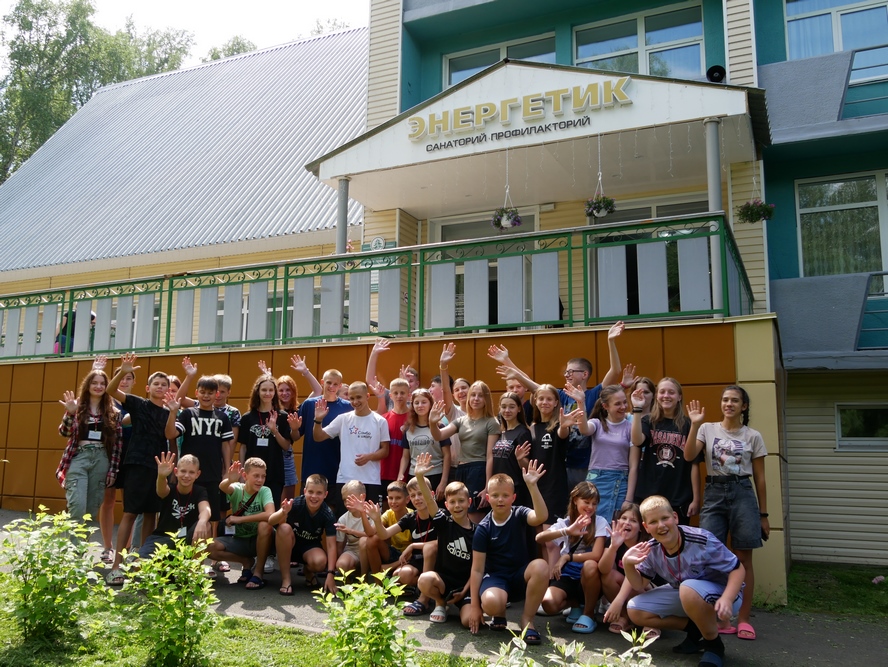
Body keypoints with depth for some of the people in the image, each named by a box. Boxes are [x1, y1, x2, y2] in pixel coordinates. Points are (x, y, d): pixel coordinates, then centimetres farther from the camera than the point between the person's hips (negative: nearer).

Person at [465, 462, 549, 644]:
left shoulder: (519, 515, -7)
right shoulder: (483, 528, -9)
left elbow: (542, 516, -31)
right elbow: (477, 569, -7)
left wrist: (532, 486, -42)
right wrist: (474, 606, -8)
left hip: (521, 575, 2)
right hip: (496, 576, -1)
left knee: (541, 566, -34)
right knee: (491, 603, -37)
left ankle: (527, 619, -13)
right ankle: (499, 615, 4)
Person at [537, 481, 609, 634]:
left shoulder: (600, 522, -6)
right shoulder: (565, 522, 0)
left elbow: (597, 555, -18)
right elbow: (539, 538, -20)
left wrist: (567, 557, -18)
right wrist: (567, 531, -34)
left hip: (588, 578, -2)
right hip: (567, 575, 2)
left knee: (590, 565, -37)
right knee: (549, 605, -27)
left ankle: (588, 614, -12)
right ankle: (575, 604, 10)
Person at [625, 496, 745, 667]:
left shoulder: (701, 540, -28)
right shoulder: (651, 550, -10)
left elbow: (738, 569, -19)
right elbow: (640, 585, -1)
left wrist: (727, 599, -37)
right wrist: (627, 564, -21)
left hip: (720, 593, -6)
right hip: (685, 595, 6)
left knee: (689, 589, -39)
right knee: (635, 611, -8)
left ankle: (714, 645, -14)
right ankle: (696, 629, 3)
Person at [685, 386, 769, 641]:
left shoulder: (753, 436, 6)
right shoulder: (708, 429, 5)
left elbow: (759, 478, 9)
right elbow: (688, 456, -10)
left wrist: (763, 514, 8)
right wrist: (695, 425, -19)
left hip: (742, 493, 0)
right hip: (714, 492, 0)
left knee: (743, 558, 2)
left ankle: (743, 619, 11)